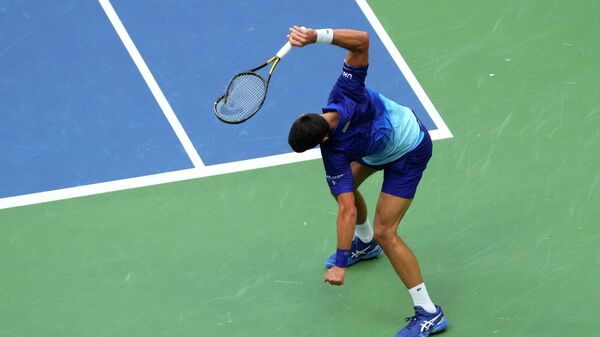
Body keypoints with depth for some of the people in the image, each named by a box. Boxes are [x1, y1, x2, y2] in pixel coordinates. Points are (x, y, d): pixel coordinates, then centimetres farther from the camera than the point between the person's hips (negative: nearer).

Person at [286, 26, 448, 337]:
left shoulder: (333, 153, -37)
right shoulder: (345, 93, -31)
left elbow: (347, 211, -36)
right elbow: (362, 40, -38)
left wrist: (340, 264, -31)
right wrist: (316, 36, -52)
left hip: (409, 154, -8)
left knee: (385, 232, -12)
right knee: (345, 185, 22)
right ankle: (365, 243, 52)